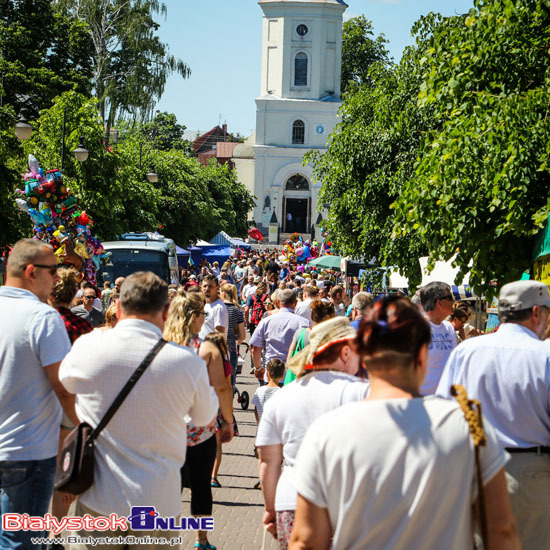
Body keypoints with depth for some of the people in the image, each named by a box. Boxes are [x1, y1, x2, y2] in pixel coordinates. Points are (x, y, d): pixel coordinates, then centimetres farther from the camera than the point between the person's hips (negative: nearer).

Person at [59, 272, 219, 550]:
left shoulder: (88, 347, -10)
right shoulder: (188, 362, -12)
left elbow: (65, 380, 14)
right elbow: (205, 416, 6)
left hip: (99, 499, 1)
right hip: (158, 502, 0)